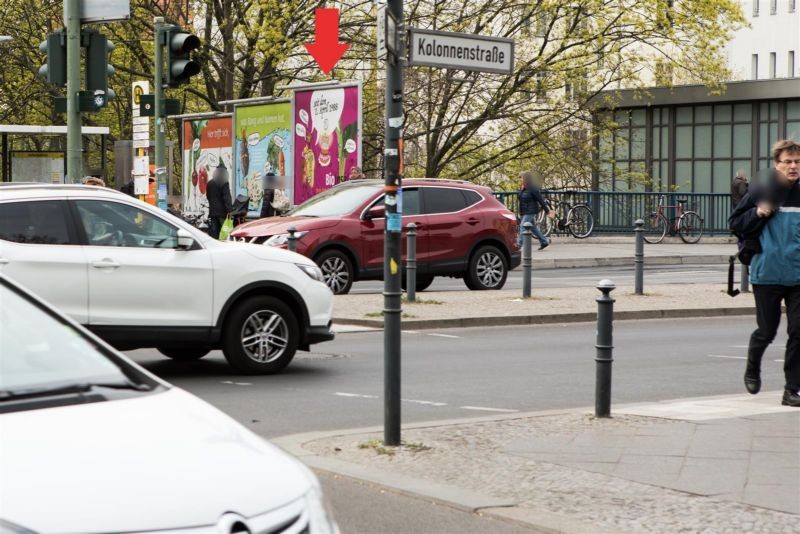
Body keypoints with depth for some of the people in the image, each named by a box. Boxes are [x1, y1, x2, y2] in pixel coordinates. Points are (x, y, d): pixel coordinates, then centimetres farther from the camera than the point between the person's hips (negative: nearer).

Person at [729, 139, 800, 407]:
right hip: (766, 274, -2)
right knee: (766, 331, 7)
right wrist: (757, 214, -13)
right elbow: (735, 223, 3)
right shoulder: (761, 193, -2)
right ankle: (752, 370, 36)